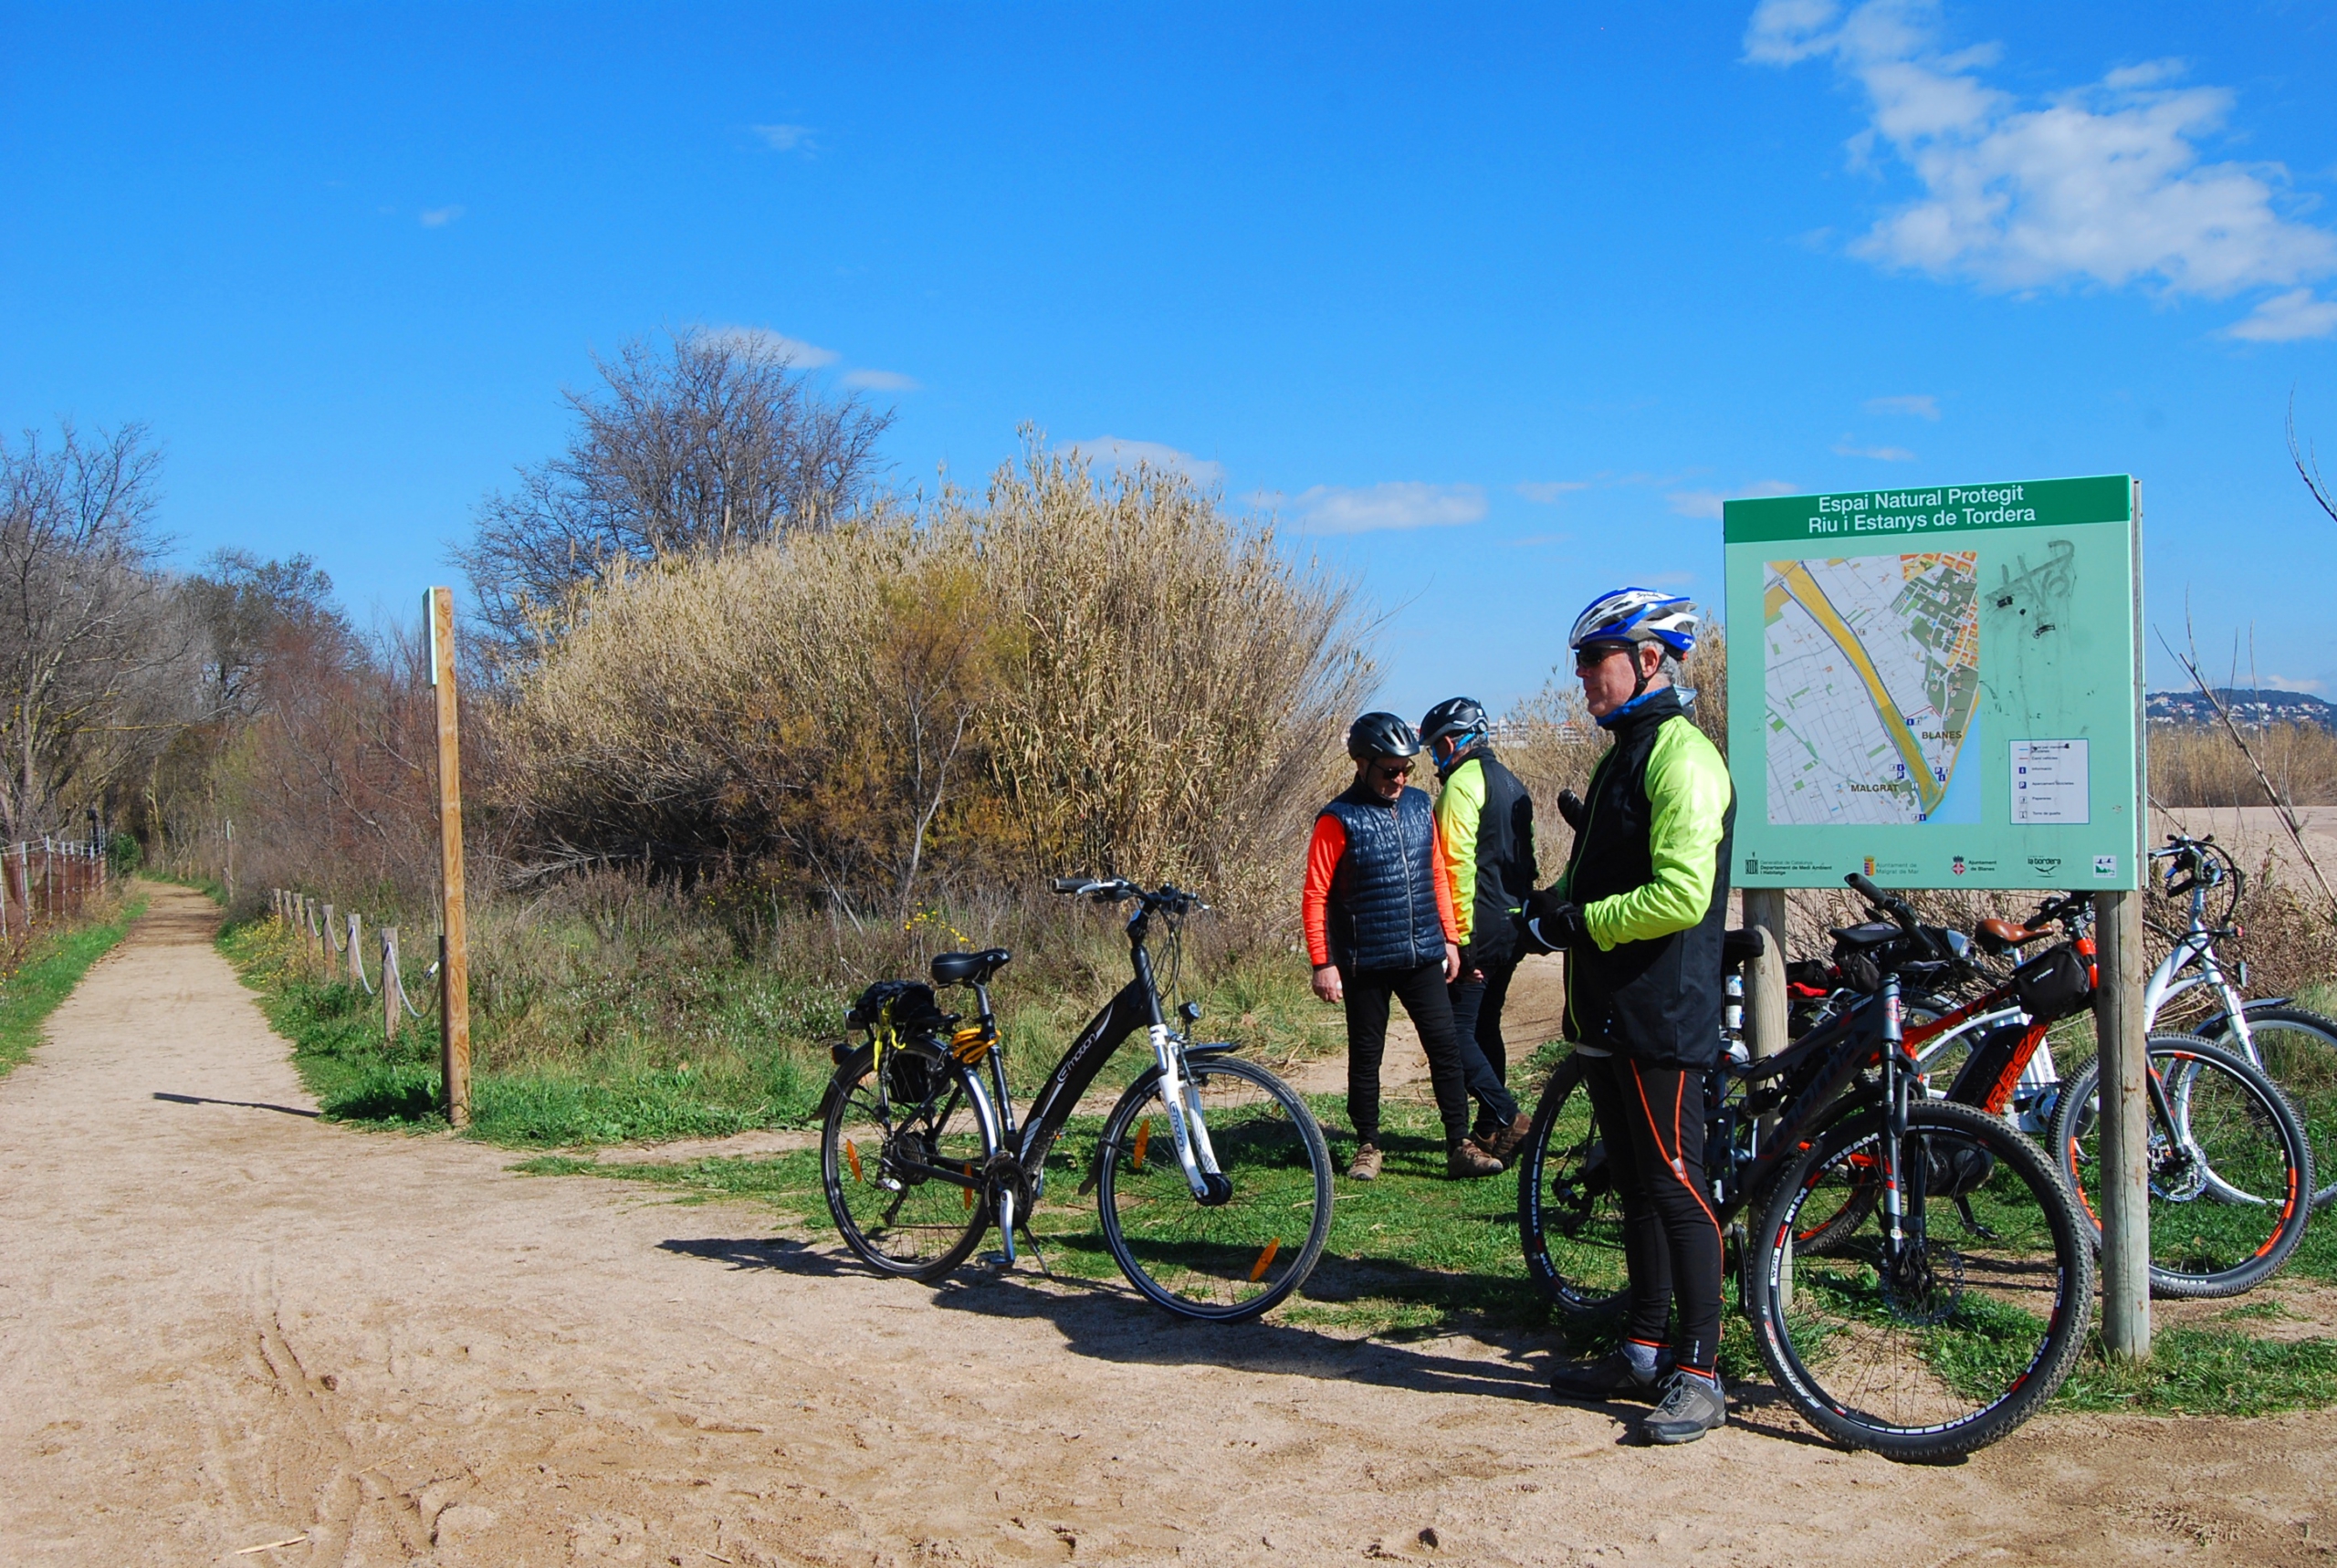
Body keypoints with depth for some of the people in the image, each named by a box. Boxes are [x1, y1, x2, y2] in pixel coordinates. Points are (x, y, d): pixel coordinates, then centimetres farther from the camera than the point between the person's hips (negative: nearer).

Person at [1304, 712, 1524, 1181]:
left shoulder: (1419, 805, 7)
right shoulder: (1339, 820, -9)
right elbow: (1315, 897, -8)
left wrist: (1450, 938, 12)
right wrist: (1322, 963, -13)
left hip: (1422, 957, 4)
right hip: (1365, 962, -4)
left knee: (1446, 1047, 0)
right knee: (1365, 1055, 6)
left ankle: (1460, 1146, 6)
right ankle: (1368, 1147, 19)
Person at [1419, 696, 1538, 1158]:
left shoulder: (1463, 782, -12)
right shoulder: (1511, 784, 17)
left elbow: (1459, 863, -20)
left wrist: (1459, 937, -19)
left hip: (1478, 930, -9)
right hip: (1512, 927, 9)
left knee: (1456, 1033, -7)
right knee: (1485, 1029, 17)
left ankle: (1506, 1121, -13)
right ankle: (1490, 1129, 22)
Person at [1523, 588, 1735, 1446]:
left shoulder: (1682, 758, -15)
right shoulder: (1626, 753, 17)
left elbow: (1681, 895, -25)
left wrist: (1581, 922, -17)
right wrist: (1559, 905, 7)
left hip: (1661, 1019, -10)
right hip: (1608, 1013, 10)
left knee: (1675, 1185, -4)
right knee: (1635, 1184, 16)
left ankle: (1698, 1375, 4)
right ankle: (1643, 1350, 26)